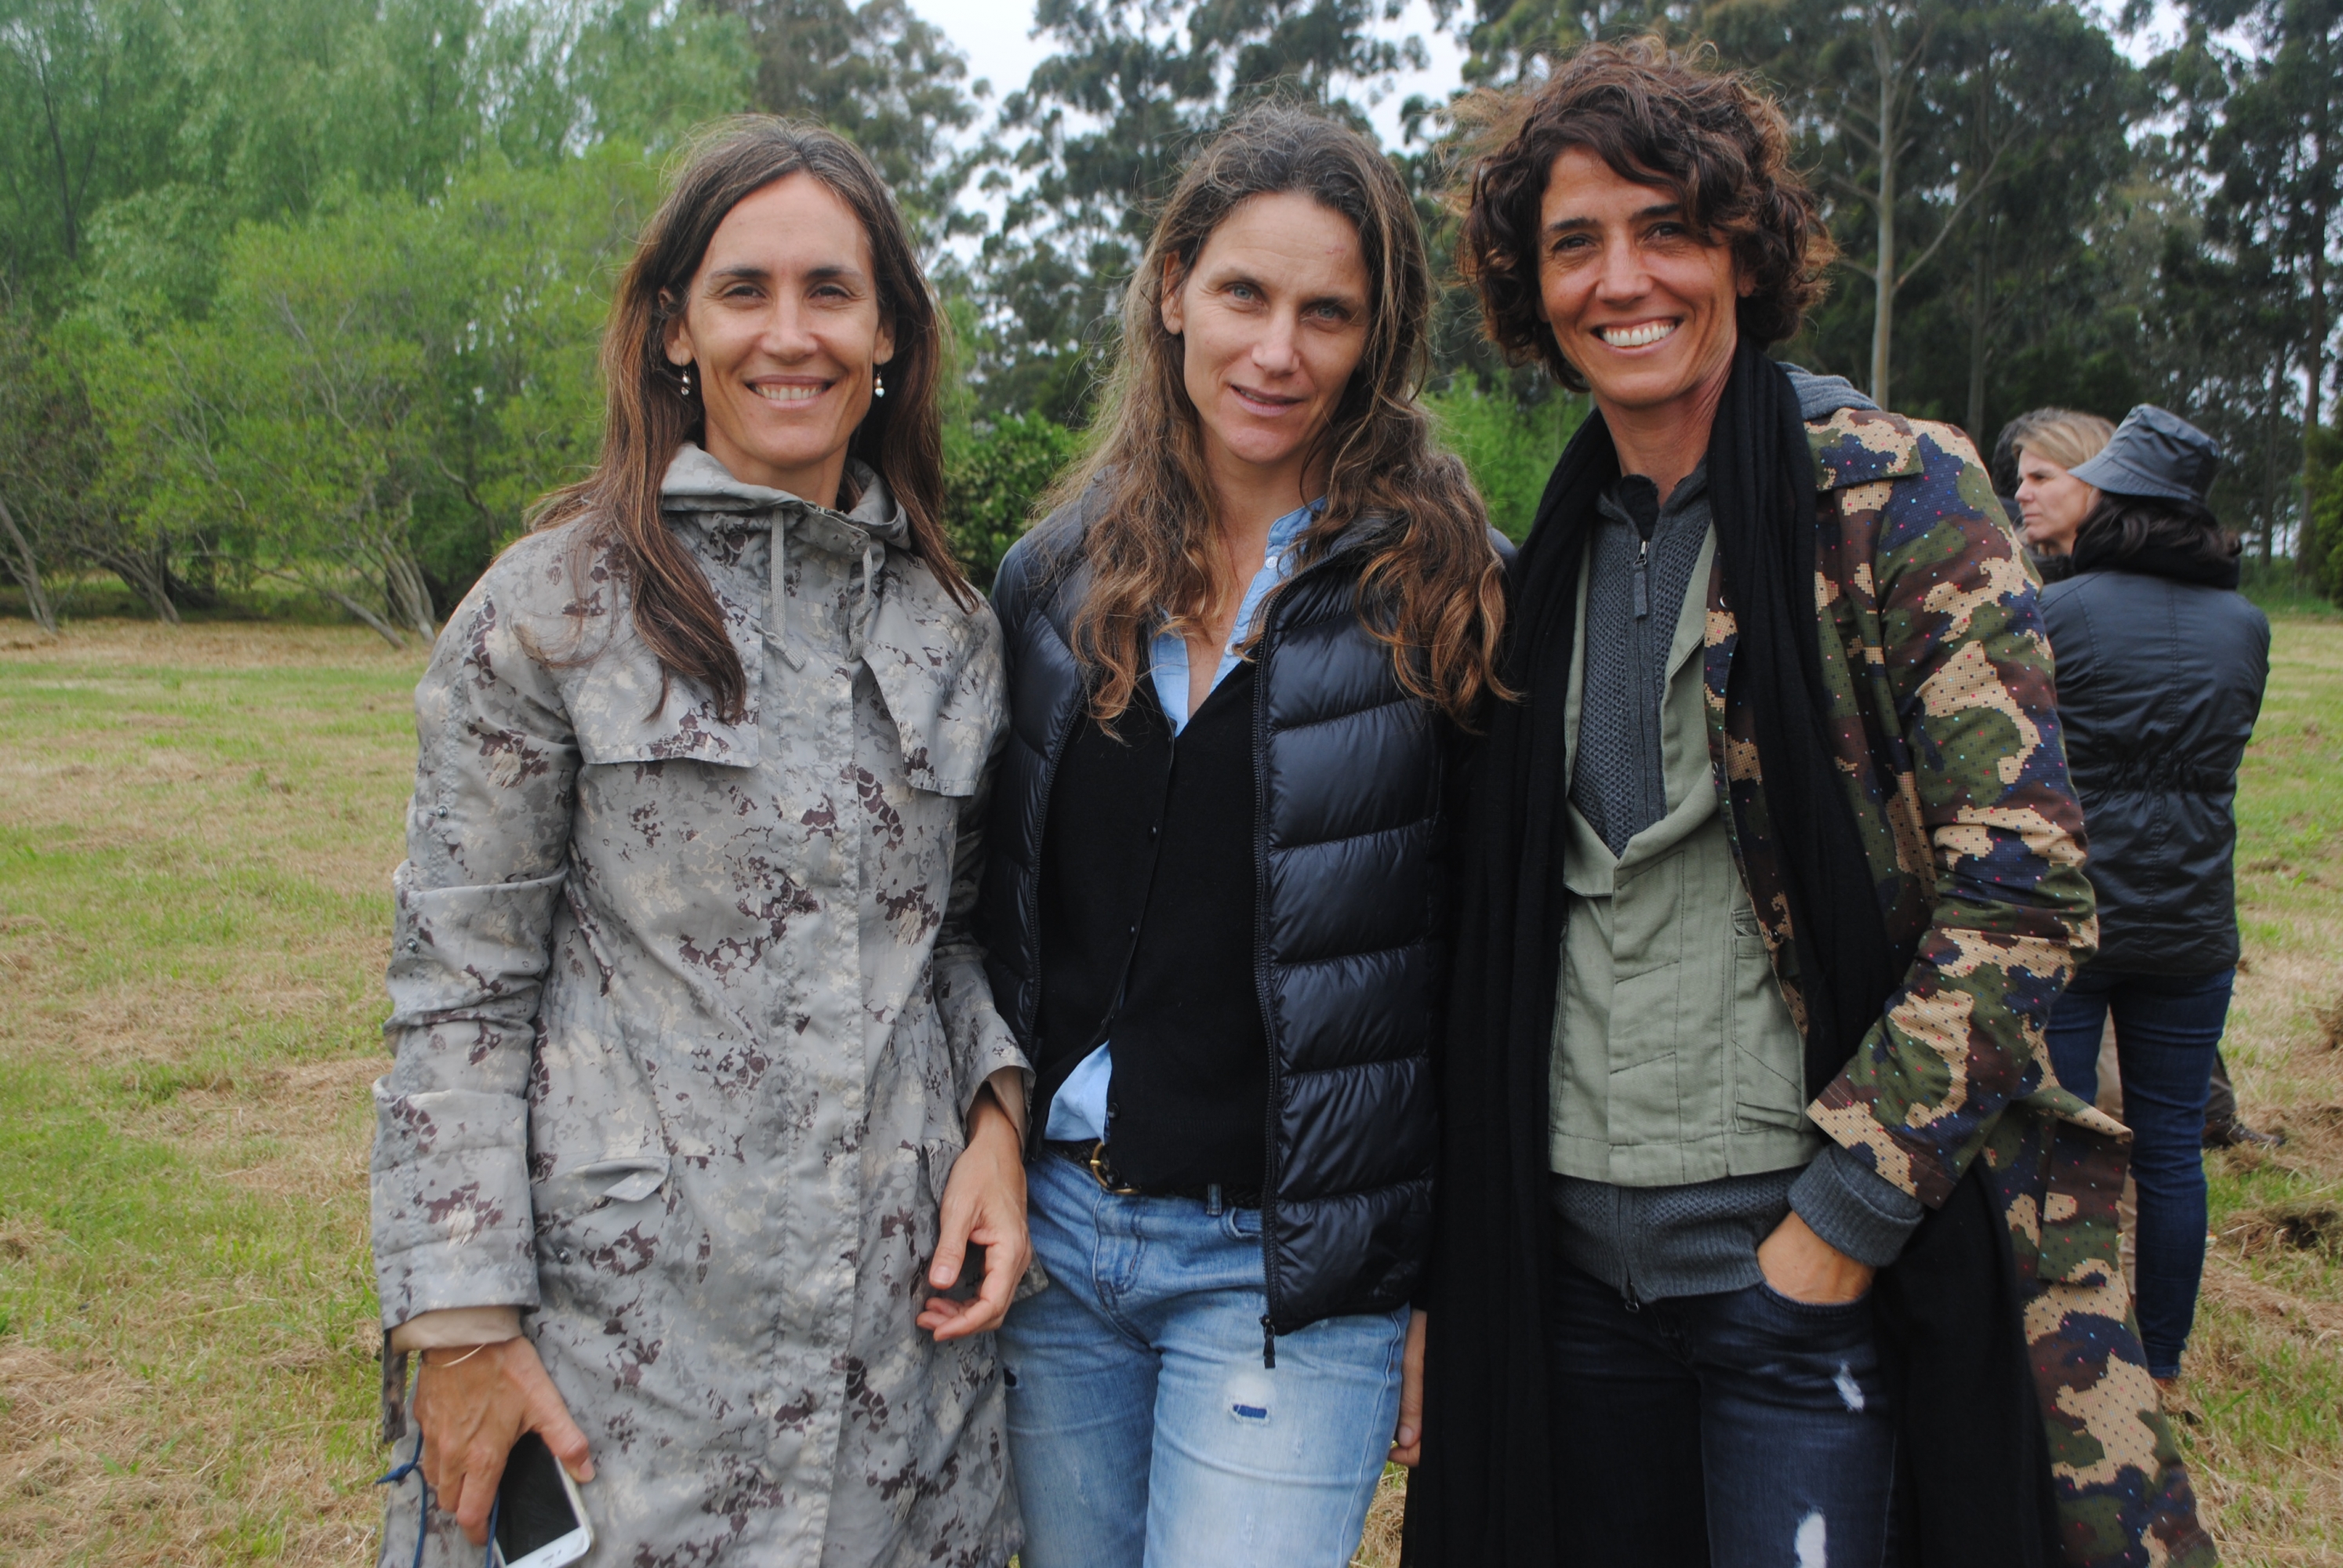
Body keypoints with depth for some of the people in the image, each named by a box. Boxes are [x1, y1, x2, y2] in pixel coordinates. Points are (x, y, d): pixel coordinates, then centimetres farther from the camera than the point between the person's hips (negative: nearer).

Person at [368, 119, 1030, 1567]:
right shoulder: (555, 608, -5)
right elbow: (458, 989, -5)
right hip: (635, 1325, -3)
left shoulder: (953, 629, 7)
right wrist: (462, 1324, -8)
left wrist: (997, 1110, -2)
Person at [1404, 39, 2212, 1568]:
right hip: (1571, 1238, 5)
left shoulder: (1897, 493, -7)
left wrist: (1841, 1216, -15)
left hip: (1800, 1252, -5)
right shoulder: (1558, 547, 9)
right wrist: (1458, 1243, 11)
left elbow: (2021, 888, -13)